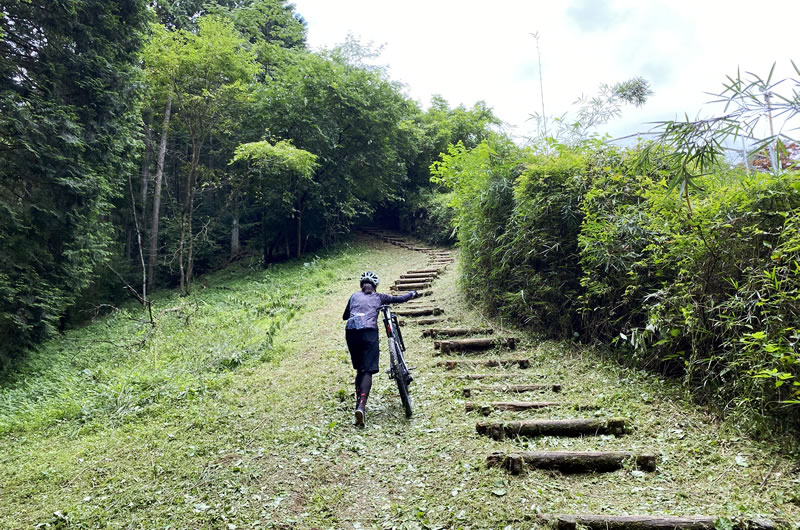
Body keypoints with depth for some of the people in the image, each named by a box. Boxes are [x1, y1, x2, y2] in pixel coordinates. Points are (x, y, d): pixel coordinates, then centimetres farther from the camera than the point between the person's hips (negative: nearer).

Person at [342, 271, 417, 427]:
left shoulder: (354, 296, 25)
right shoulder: (378, 297, 19)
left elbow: (345, 316, 33)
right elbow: (398, 299, 25)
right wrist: (412, 294, 45)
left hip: (351, 332, 3)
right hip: (369, 332, -3)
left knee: (359, 369, 18)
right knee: (367, 370, -6)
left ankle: (358, 404, 15)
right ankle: (362, 406, -25)